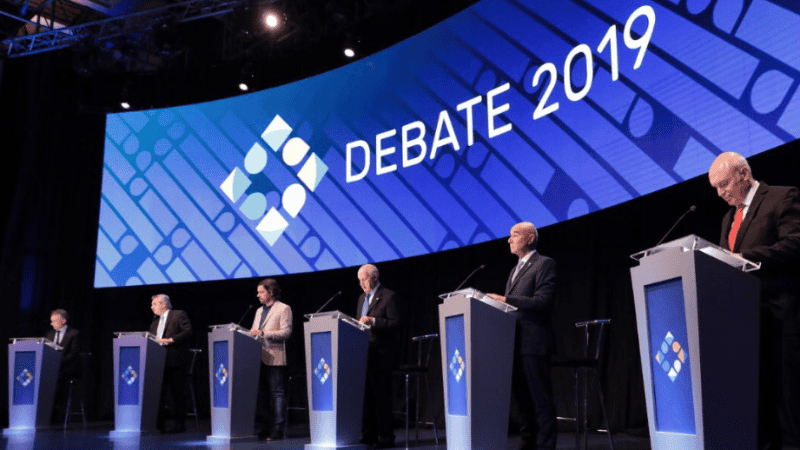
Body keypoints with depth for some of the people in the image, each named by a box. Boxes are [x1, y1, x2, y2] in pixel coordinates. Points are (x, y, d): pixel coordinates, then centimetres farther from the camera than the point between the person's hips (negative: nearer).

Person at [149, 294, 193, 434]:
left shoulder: (179, 315, -2)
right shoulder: (155, 320, 22)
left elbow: (188, 332, -13)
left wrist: (170, 340, -20)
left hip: (176, 361, -7)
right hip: (160, 362, 7)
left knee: (178, 393, -3)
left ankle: (179, 425, 4)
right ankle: (159, 424, 10)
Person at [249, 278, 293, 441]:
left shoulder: (283, 309, -2)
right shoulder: (259, 311, 22)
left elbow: (286, 332, -12)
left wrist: (264, 333, -19)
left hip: (274, 358, -8)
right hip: (259, 358, 8)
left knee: (277, 393, -6)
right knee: (262, 394, 9)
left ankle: (278, 429, -4)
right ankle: (265, 428, 16)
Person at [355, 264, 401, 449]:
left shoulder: (389, 296, -5)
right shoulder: (362, 298, 19)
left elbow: (395, 323, -12)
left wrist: (373, 321, -20)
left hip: (380, 355, -8)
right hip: (363, 355, 8)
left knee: (382, 397, -4)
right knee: (366, 397, 11)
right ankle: (368, 435, 19)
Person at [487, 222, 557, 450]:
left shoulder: (544, 264, -4)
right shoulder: (515, 270, 23)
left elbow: (542, 301, -16)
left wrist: (506, 300, -21)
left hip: (533, 342, -9)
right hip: (515, 343, 9)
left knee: (541, 397, -4)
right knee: (521, 395, 13)